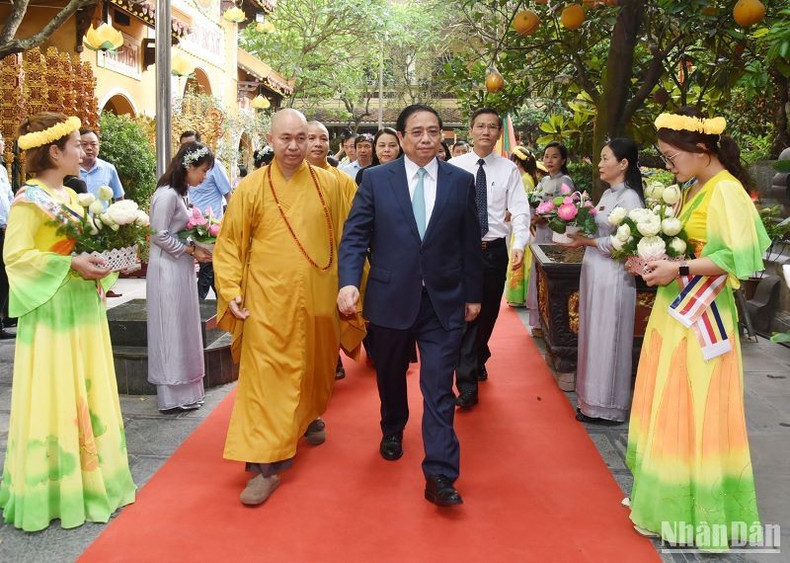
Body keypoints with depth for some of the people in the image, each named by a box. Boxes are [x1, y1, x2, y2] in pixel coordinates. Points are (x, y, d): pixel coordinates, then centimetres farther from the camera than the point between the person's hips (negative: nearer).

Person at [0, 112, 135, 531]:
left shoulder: (70, 196, 13)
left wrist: (102, 256, 1)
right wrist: (70, 265, -23)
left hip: (84, 307, 8)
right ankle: (51, 487, 12)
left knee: (86, 393, 13)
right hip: (52, 311, -8)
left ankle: (85, 477, 26)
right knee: (53, 396, -1)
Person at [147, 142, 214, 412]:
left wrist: (196, 249, 4)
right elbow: (161, 236, -19)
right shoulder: (167, 194, -16)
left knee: (181, 330, 13)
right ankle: (173, 396, 8)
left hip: (180, 268, 9)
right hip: (168, 270, -9)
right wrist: (193, 250, -14)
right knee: (172, 331, -2)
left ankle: (183, 390, 23)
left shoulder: (178, 193, 12)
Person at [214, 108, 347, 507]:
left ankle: (309, 417, 47)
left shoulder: (328, 185, 3)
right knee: (265, 377, -4)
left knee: (316, 367, 19)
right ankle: (265, 463, 2)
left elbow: (343, 240, 8)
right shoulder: (250, 187, -2)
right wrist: (231, 291, -9)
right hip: (268, 302, -2)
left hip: (317, 301, 3)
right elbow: (229, 244, 0)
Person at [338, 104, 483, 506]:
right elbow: (355, 235, -4)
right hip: (391, 298, 1)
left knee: (439, 388, -4)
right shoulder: (376, 179, -1)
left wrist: (473, 294, 8)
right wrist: (349, 281, -18)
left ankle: (440, 476, 0)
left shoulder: (461, 182, 2)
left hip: (444, 302, 0)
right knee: (390, 375, 20)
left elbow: (469, 243, 6)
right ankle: (393, 431, 47)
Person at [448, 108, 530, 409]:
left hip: (495, 249, 2)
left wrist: (519, 244, -20)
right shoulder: (454, 166, -1)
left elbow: (520, 210, -5)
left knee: (488, 312, 15)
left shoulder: (508, 169, 2)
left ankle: (478, 361, 41)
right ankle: (467, 384, -1)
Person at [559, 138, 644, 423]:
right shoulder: (608, 194, 13)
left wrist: (587, 242, -16)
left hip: (612, 277, -9)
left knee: (606, 338, 0)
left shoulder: (629, 198, -14)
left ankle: (606, 406, 13)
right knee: (593, 336, 14)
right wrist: (578, 233, 3)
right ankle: (594, 398, 26)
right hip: (594, 273, 9)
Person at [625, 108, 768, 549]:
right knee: (669, 407, 15)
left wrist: (679, 269, -22)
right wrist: (656, 257, 2)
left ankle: (702, 513, 16)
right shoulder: (694, 189, 11)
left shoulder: (726, 191, -16)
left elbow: (736, 258, -22)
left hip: (700, 316, -9)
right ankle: (666, 496, 28)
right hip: (676, 311, 9)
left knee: (693, 411, 1)